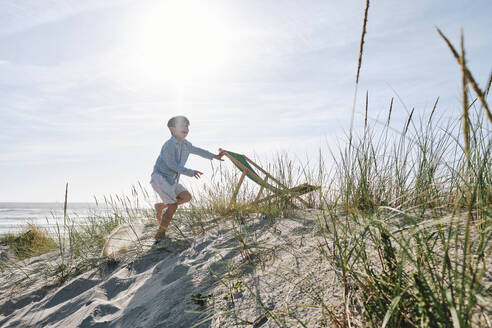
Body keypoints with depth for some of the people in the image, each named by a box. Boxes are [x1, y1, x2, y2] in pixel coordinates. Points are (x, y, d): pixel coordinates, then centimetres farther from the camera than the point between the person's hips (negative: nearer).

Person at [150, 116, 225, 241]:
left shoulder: (186, 144, 8)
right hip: (159, 177, -8)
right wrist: (191, 172, -20)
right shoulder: (169, 145, -18)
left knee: (186, 197, -8)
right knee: (173, 205, -15)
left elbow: (197, 150, 25)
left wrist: (214, 156, 30)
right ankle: (160, 234, 0)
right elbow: (172, 164, -21)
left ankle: (161, 206, 11)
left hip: (172, 180, 8)